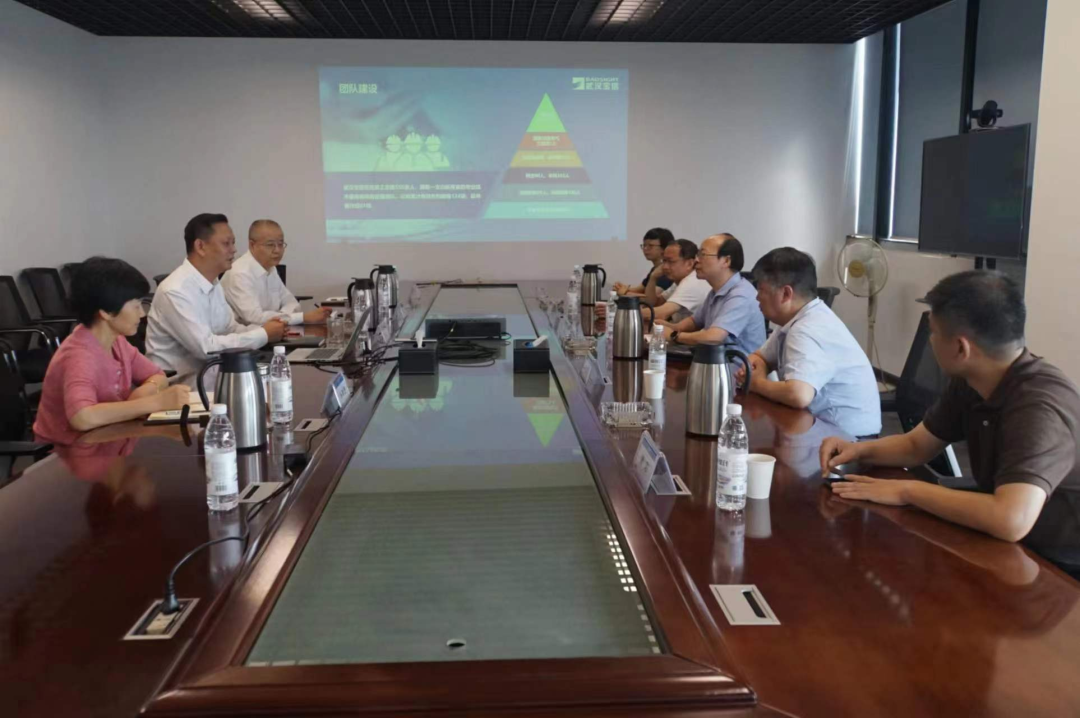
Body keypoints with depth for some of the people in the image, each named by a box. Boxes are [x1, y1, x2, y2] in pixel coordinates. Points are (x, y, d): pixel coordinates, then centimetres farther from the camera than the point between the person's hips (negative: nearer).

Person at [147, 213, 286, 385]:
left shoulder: (213, 283, 6)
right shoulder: (176, 291, -21)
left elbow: (230, 329, 12)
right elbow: (207, 348, -24)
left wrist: (262, 328, -7)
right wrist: (263, 335, -19)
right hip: (178, 383, -8)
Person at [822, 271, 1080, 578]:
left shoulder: (1041, 405, -30)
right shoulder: (969, 381, -4)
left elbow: (1012, 520, -42)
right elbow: (916, 446, 10)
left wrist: (907, 490, -30)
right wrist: (859, 450, -10)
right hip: (1009, 549, 7)